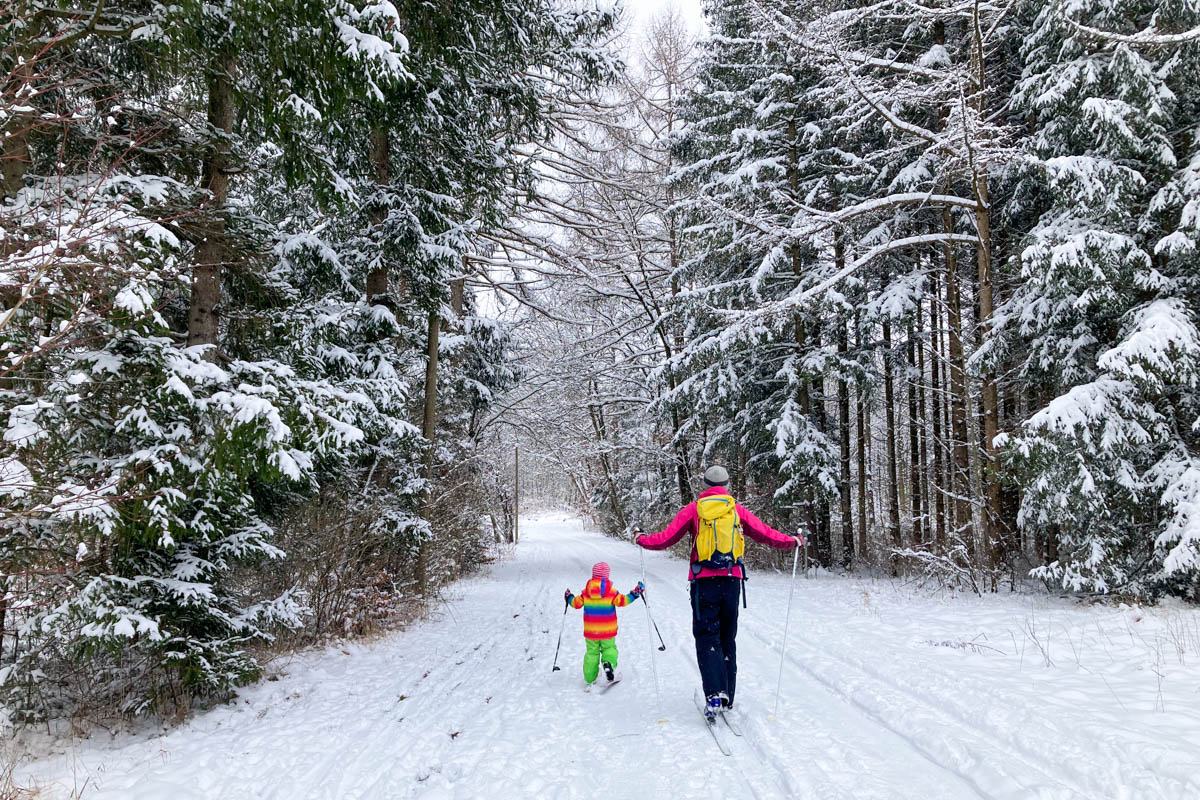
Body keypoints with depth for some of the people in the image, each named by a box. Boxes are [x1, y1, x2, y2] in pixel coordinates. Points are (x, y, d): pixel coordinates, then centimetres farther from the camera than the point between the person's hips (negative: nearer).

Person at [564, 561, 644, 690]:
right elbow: (622, 601, -11)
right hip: (608, 631, -2)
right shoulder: (611, 591, -10)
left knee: (592, 652, 12)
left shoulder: (586, 592, -3)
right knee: (609, 648, 15)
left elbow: (576, 603, 3)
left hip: (590, 631, 2)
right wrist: (635, 593, -1)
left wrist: (569, 598, 24)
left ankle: (590, 680, 14)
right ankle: (608, 663, -17)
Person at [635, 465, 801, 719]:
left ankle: (714, 694, -15)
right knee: (728, 639, 14)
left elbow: (666, 538, 1)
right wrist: (792, 541, 22)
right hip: (731, 581, 2)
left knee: (707, 638, -1)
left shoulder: (693, 509, 2)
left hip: (704, 582, -2)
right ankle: (727, 696, 18)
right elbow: (765, 533, 6)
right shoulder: (736, 509, 6)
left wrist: (642, 539, 19)